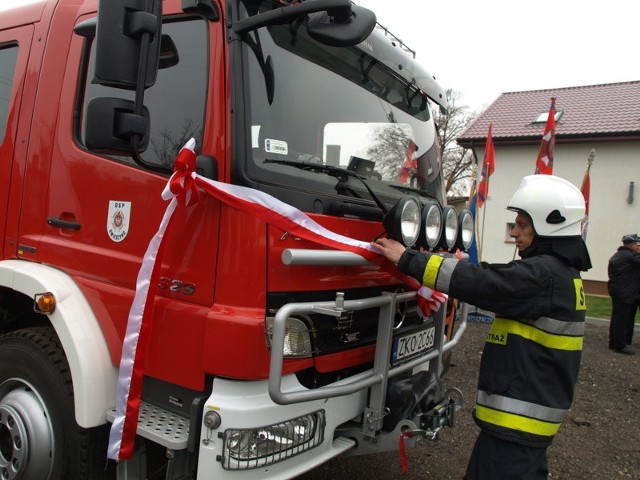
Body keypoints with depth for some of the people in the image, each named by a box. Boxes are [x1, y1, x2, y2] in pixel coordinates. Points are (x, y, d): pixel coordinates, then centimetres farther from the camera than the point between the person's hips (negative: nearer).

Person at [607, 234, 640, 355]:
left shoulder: (616, 256, 15)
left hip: (616, 291, 9)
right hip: (625, 294, -9)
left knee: (617, 318, 15)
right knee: (622, 319, -5)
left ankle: (614, 342, 22)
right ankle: (620, 345, -1)